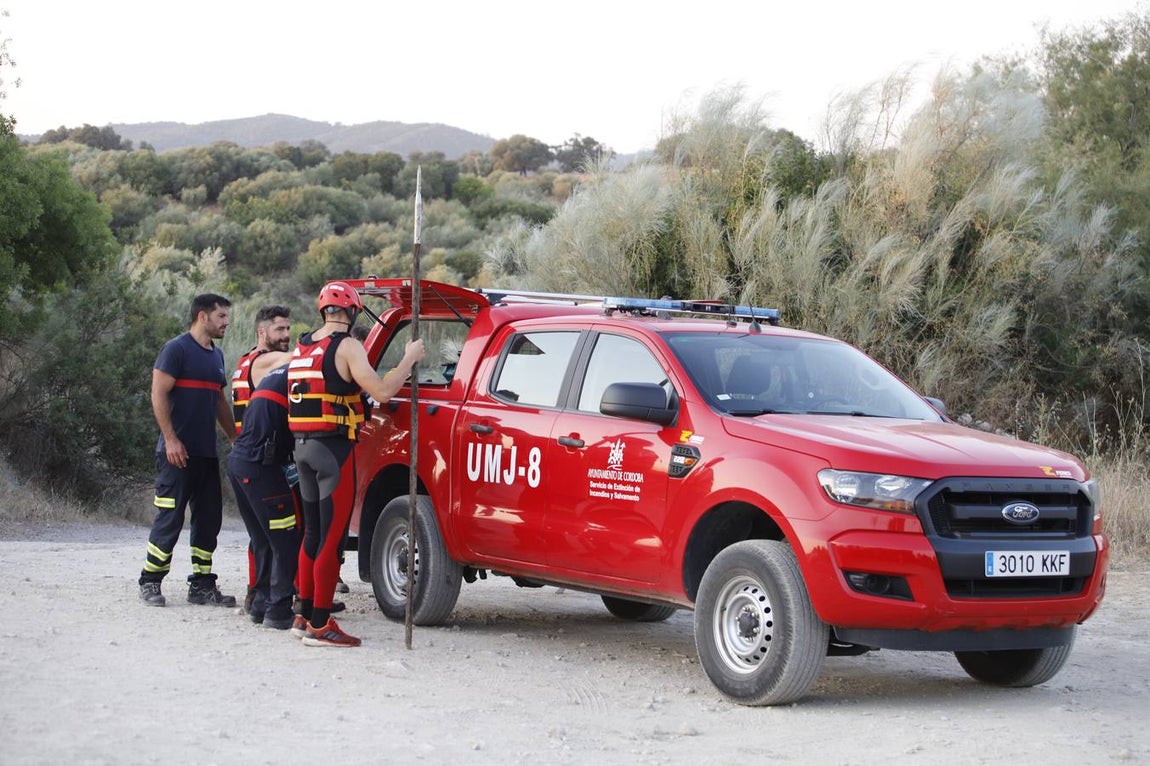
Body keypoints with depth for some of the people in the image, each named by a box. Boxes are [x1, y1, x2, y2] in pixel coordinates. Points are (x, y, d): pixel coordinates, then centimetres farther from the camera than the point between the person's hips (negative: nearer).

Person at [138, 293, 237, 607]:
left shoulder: (216, 355, 18)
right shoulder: (177, 349, -8)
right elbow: (158, 395, -13)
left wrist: (235, 438, 19)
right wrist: (171, 439, -19)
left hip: (207, 451, 8)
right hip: (178, 451, -8)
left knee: (209, 518, 7)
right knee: (170, 518, -5)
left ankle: (202, 586, 12)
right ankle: (150, 582, 4)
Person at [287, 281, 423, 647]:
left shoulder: (303, 346, 12)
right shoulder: (346, 347, -11)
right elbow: (382, 392, -19)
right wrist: (409, 359, -6)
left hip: (303, 446, 8)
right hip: (333, 448, -8)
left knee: (313, 533, 17)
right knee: (332, 537, -4)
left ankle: (304, 615, 22)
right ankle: (320, 625, -3)